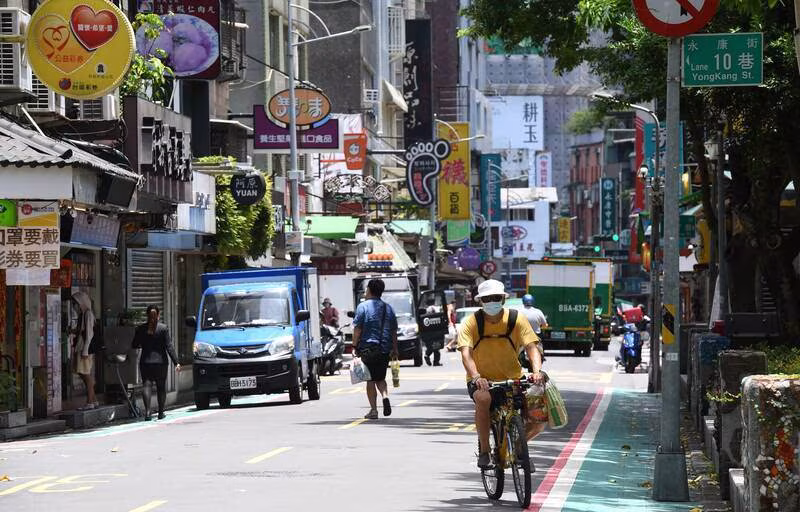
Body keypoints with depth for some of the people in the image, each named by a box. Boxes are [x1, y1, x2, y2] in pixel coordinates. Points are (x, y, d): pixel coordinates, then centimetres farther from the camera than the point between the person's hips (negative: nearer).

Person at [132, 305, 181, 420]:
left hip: (145, 362, 0)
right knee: (161, 387, 12)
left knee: (146, 385, -3)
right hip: (161, 362, 0)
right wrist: (176, 362, -6)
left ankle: (147, 410, -22)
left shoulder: (140, 329, -1)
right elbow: (169, 347, -8)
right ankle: (161, 413, 16)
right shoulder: (163, 328, -5)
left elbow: (134, 345, 6)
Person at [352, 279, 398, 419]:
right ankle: (385, 397, -8)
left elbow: (357, 329, -10)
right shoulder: (388, 308, 9)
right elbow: (394, 331, 11)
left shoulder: (363, 307, -6)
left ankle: (373, 410, 1)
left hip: (368, 348, -4)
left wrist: (354, 346, -4)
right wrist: (394, 349, 16)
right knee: (380, 378, 18)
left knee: (370, 380, 3)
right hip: (384, 349, 4)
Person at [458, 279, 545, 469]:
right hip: (482, 382, -2)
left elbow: (531, 347, -14)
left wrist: (537, 371, -35)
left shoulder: (516, 319, -6)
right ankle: (484, 451, -20)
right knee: (483, 398, -39)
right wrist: (476, 377, -40)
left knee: (538, 421, -14)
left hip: (512, 380, 2)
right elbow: (466, 353, -21)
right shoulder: (472, 322, -10)